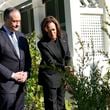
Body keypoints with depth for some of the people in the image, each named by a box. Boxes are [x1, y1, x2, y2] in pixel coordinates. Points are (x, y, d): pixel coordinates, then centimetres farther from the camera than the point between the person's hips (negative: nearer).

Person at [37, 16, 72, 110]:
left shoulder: (63, 35, -3)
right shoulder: (42, 43, -20)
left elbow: (67, 55, 6)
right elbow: (50, 61, -26)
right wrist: (64, 67, -41)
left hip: (62, 74, 6)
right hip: (49, 76, -5)